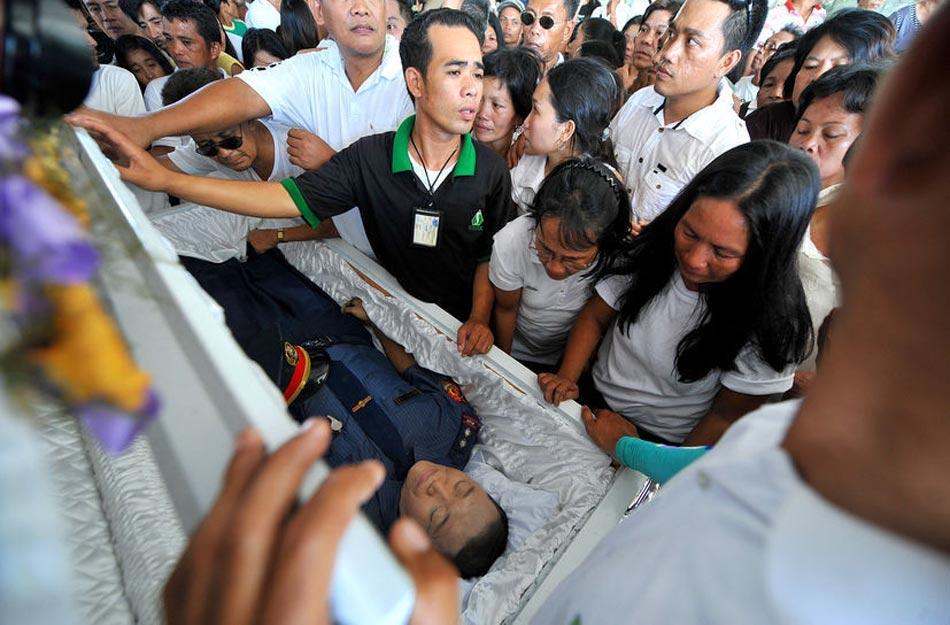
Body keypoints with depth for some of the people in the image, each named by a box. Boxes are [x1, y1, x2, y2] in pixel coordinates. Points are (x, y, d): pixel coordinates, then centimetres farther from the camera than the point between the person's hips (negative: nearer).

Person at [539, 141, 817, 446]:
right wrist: (566, 377, -13)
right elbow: (595, 316, -1)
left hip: (664, 445, -2)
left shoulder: (768, 326, -21)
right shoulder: (651, 250, -12)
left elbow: (727, 416, -10)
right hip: (593, 401, 3)